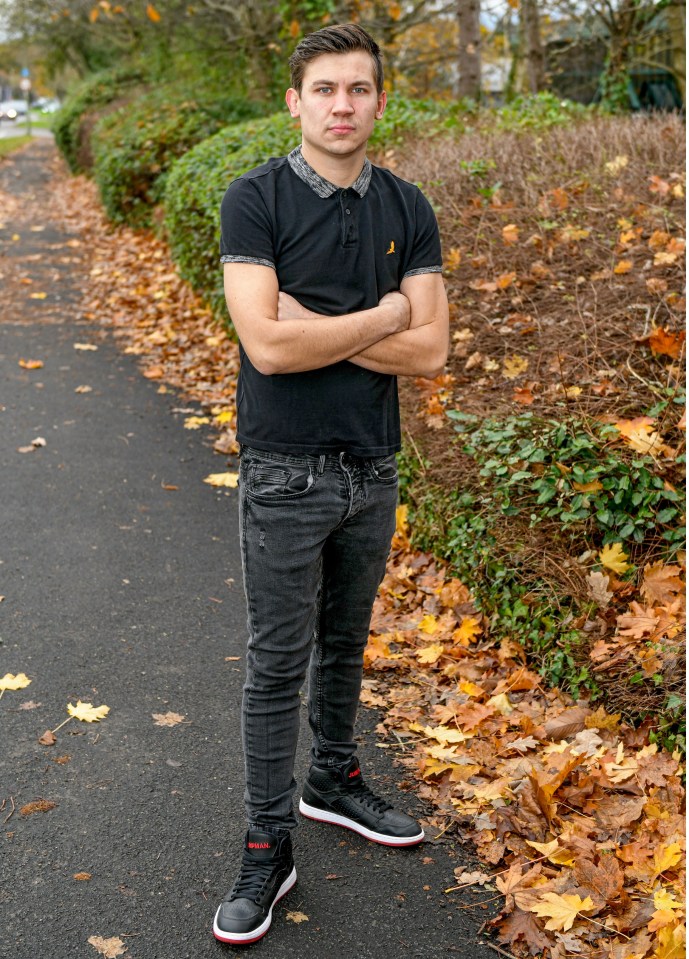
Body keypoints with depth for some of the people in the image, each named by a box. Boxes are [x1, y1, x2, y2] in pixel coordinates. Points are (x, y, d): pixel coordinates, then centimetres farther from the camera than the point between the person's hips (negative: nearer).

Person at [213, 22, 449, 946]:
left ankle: (334, 781, 40)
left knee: (344, 644, 20)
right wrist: (379, 317, -12)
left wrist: (314, 326, -15)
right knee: (279, 661, 3)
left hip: (373, 468, 4)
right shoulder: (255, 200, -10)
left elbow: (430, 351, -7)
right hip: (287, 474, -4)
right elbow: (268, 344, -23)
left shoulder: (407, 208, 2)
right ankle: (268, 846, 16)